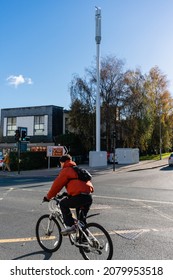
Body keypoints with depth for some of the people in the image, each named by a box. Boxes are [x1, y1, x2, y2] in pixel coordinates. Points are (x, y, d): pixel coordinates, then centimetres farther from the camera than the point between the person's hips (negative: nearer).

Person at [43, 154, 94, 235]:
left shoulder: (66, 170, 3)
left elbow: (57, 184, 3)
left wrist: (48, 197, 13)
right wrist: (66, 194, 44)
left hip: (80, 197, -8)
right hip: (89, 197, 8)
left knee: (63, 204, 12)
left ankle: (71, 226, 4)